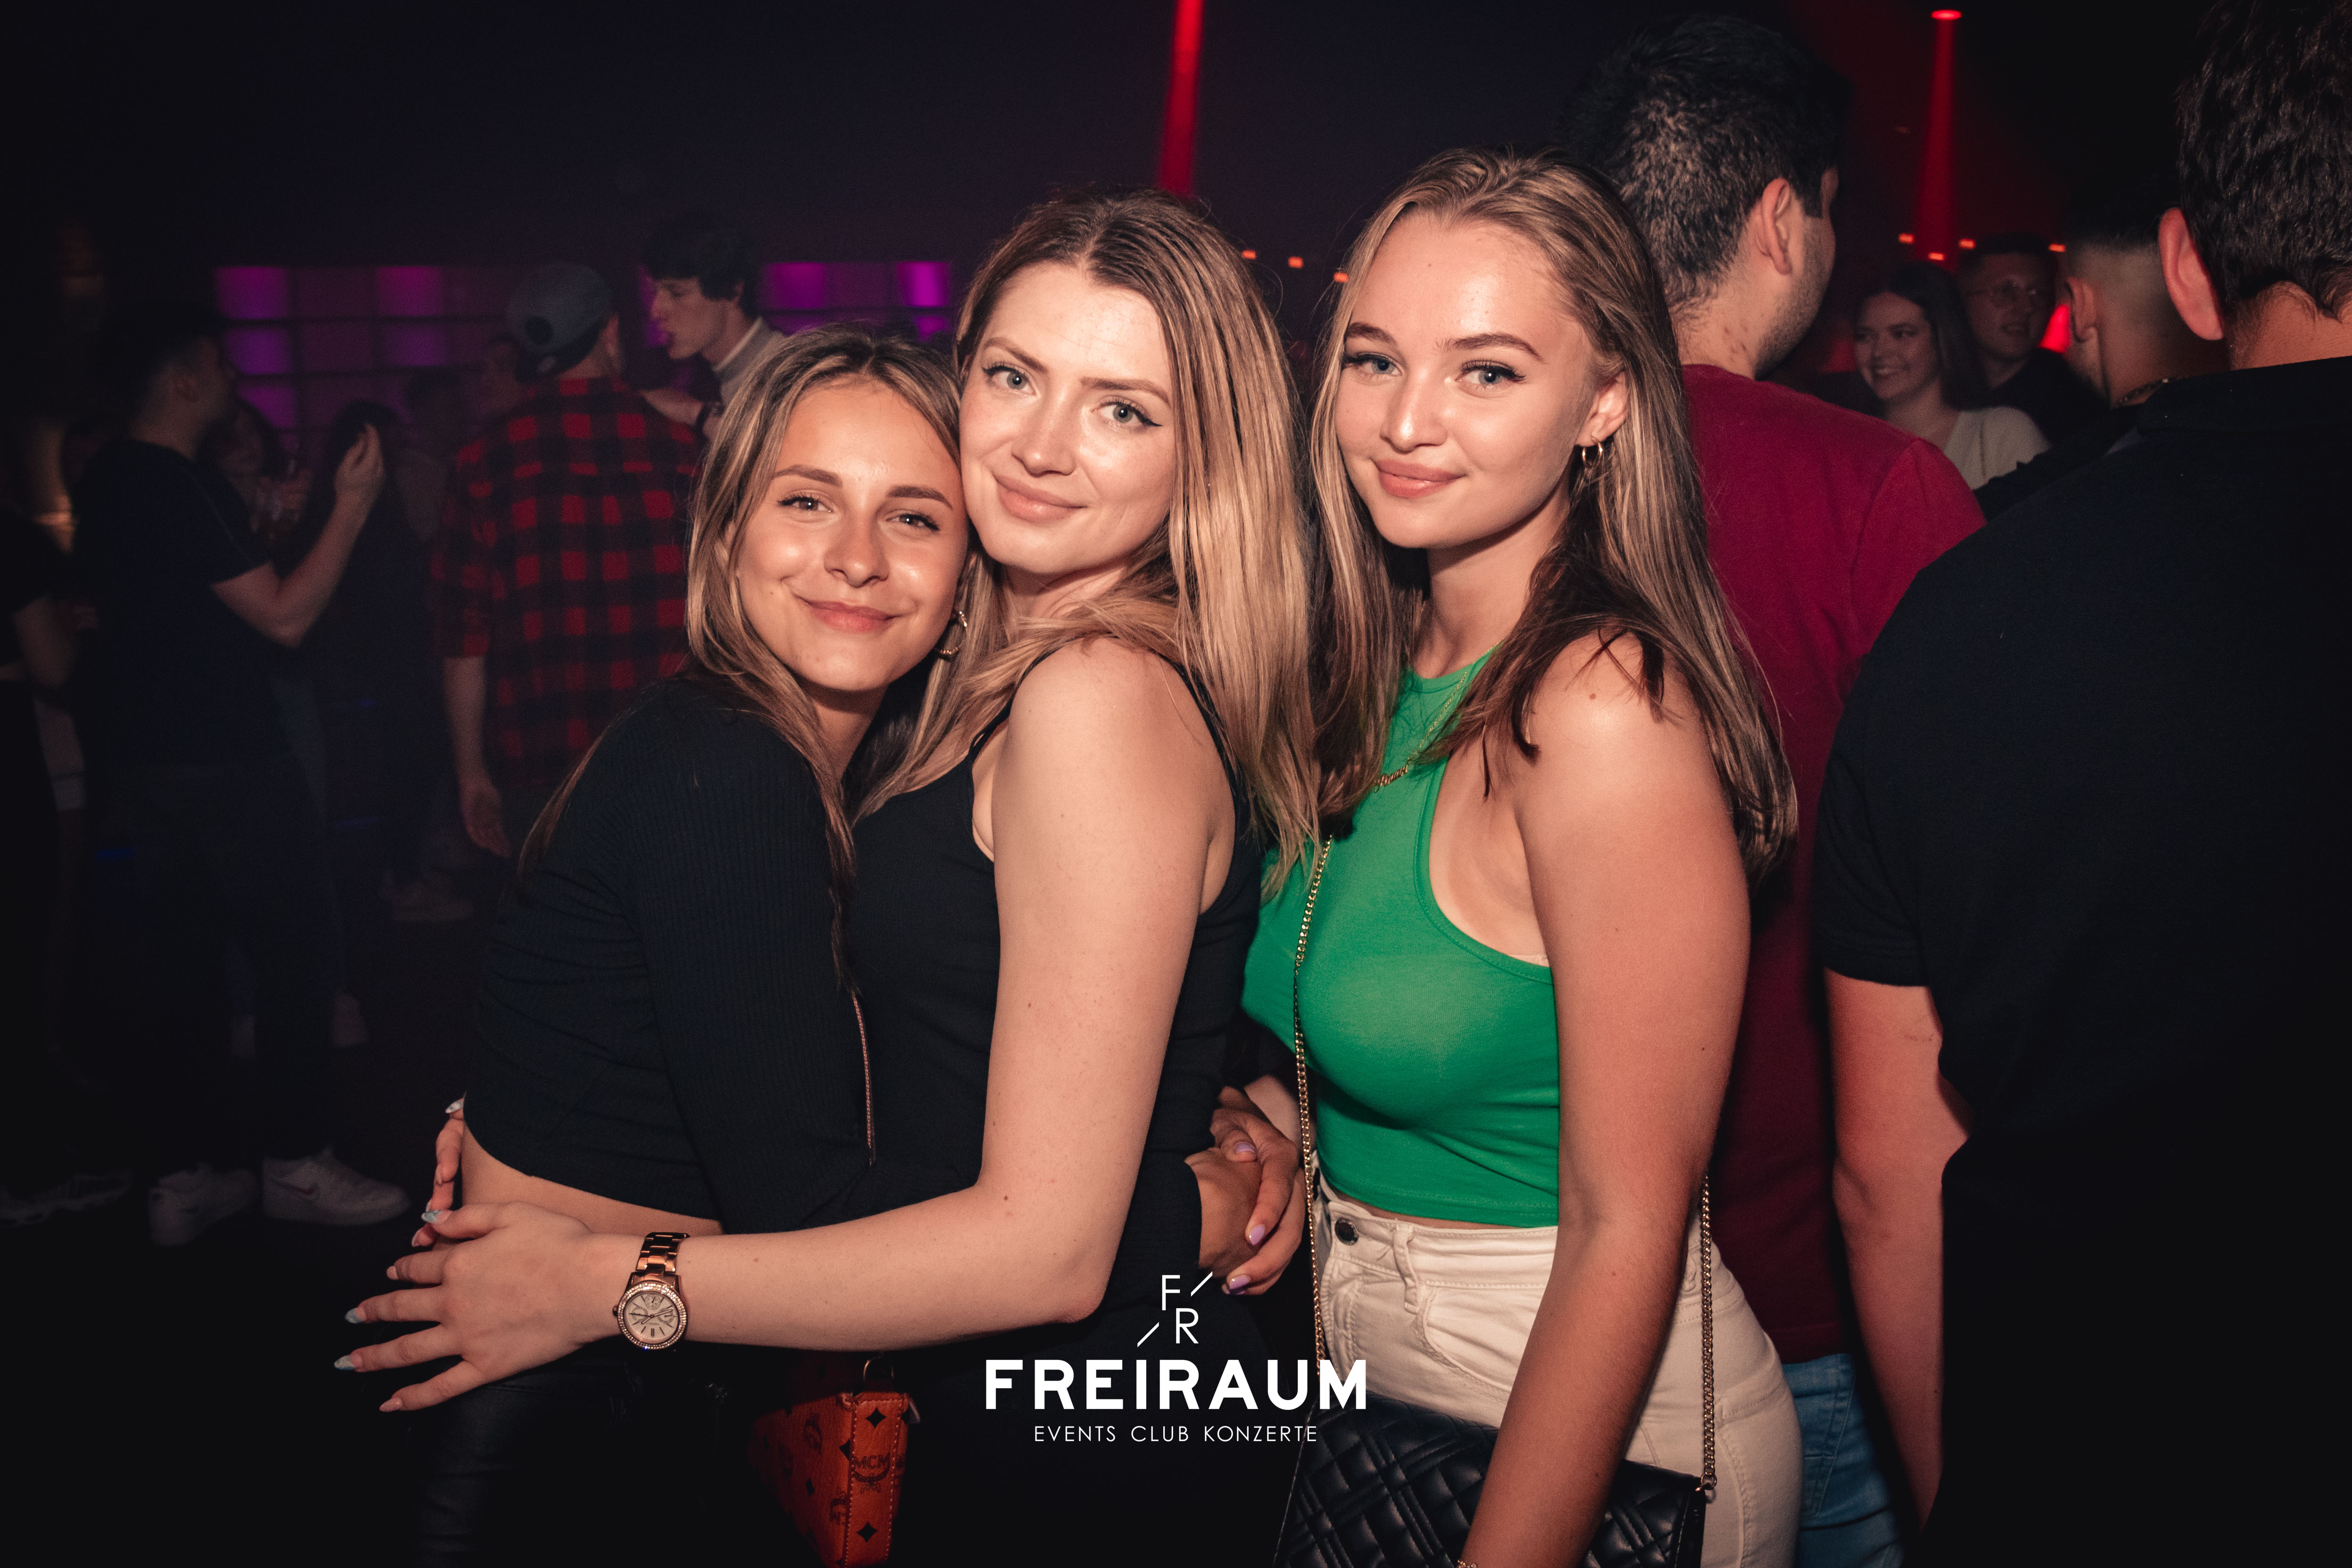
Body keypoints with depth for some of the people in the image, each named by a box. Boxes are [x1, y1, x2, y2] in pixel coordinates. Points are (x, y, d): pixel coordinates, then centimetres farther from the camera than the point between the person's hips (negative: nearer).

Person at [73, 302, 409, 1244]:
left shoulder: (102, 487, 11)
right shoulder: (186, 489, -18)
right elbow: (285, 618, -20)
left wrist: (266, 525, 22)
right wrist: (351, 507, -15)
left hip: (149, 766, 9)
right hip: (230, 768, -9)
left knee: (180, 969, 11)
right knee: (293, 955, 2)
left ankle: (182, 1182, 18)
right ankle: (297, 1166, 10)